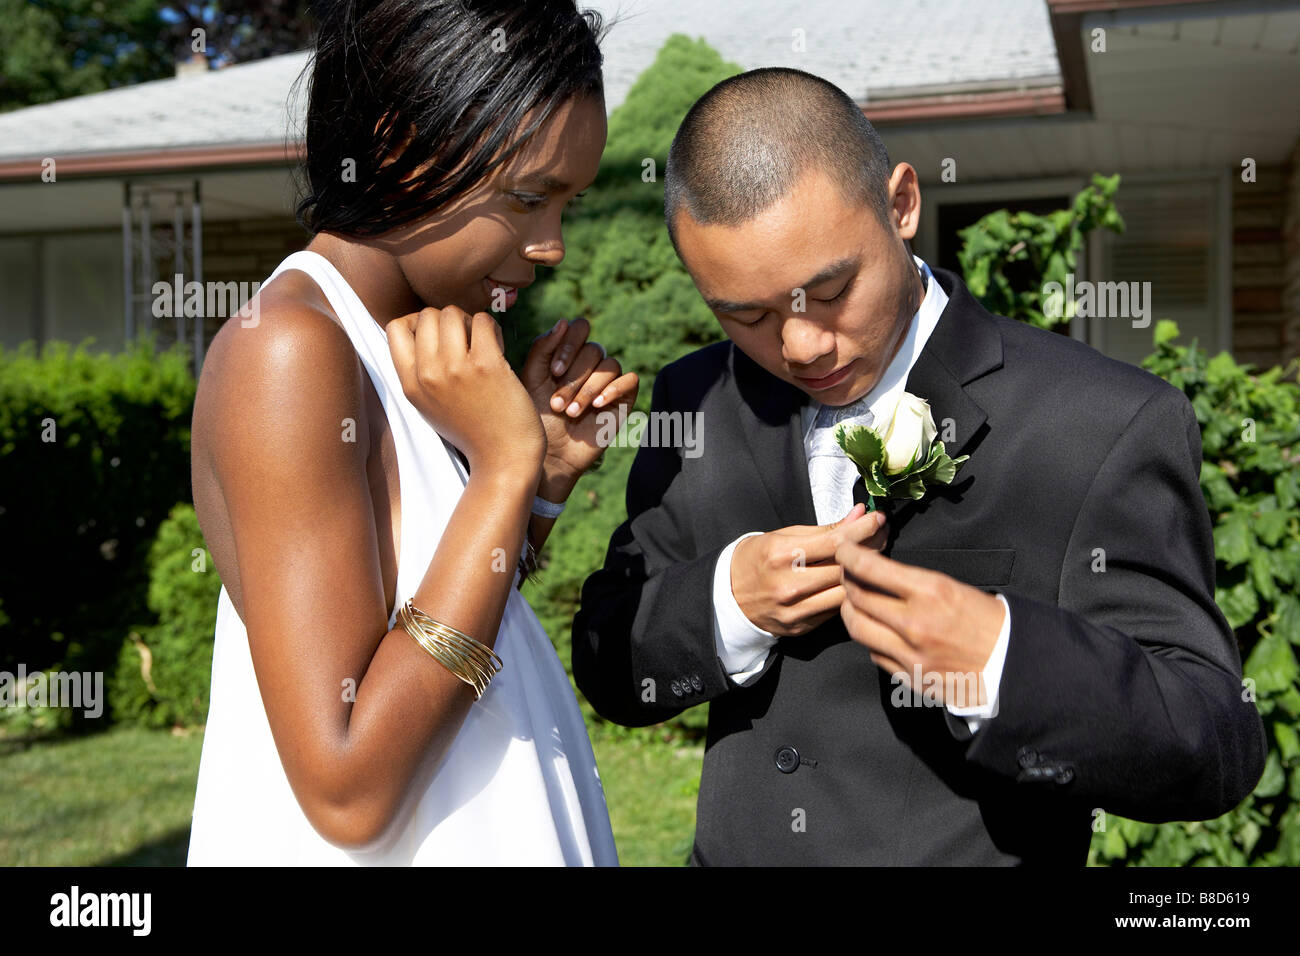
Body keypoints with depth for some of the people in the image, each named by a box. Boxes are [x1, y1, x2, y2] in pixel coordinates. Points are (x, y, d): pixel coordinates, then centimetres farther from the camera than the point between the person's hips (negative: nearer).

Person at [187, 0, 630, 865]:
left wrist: (549, 472, -5)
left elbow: (471, 630, 9)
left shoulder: (408, 352, 1)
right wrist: (504, 466, -25)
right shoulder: (288, 349, -23)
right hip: (375, 843, -8)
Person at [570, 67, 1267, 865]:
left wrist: (1002, 661, -35)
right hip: (730, 846, 4)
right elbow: (610, 675, -2)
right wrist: (724, 601, -22)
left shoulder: (1112, 428, -18)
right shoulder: (697, 403, -6)